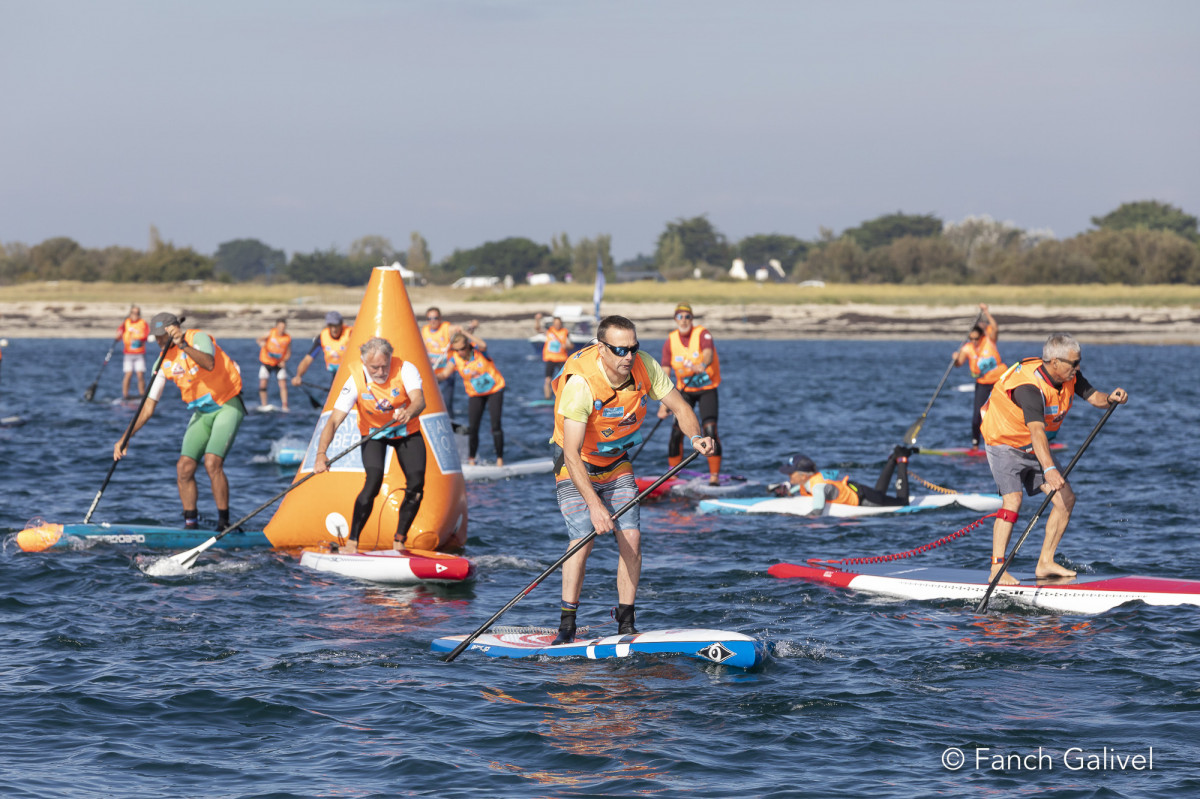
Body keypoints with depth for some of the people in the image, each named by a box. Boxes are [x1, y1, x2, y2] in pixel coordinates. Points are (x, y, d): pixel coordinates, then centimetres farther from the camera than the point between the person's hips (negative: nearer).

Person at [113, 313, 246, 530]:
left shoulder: (198, 338, -14)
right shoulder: (165, 362, 3)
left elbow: (209, 364, -37)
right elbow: (148, 407, 4)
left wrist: (183, 344, -43)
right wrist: (126, 438, -3)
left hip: (227, 406, -7)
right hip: (202, 413, 7)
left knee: (212, 463, -22)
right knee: (184, 468, -4)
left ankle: (224, 523, -16)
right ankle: (191, 524, 5)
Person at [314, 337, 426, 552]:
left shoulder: (405, 369, -26)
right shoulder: (356, 382, -26)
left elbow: (419, 400, -40)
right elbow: (333, 421, -30)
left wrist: (408, 413, -64)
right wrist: (321, 454, -45)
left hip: (407, 431, 2)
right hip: (373, 433, -2)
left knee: (416, 484, -11)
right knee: (374, 480, -23)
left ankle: (399, 541, 8)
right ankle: (352, 542, -18)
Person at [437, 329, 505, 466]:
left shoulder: (477, 350, -17)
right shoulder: (455, 359, -12)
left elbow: (483, 345, -40)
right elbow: (444, 374, -24)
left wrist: (465, 333, -37)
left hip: (495, 389, -2)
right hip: (475, 395, 2)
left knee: (495, 425, -8)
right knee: (472, 427, -6)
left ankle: (500, 458, 1)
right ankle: (471, 458, 11)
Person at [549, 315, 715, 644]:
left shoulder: (645, 367, -18)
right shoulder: (581, 385, -33)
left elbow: (680, 407, -6)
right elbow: (571, 453, -35)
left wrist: (695, 436, -28)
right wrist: (594, 505, -42)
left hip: (617, 465, 5)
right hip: (576, 468, -5)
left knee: (631, 538, -8)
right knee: (583, 539, -19)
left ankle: (627, 625, 3)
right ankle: (567, 626, -8)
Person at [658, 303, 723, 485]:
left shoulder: (702, 334, -14)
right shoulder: (670, 342, -6)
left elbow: (708, 354, -35)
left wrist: (703, 365, -59)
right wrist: (664, 403, -16)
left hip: (707, 389, -3)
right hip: (685, 391, 3)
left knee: (709, 429, -17)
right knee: (677, 431, -6)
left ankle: (714, 476, -13)